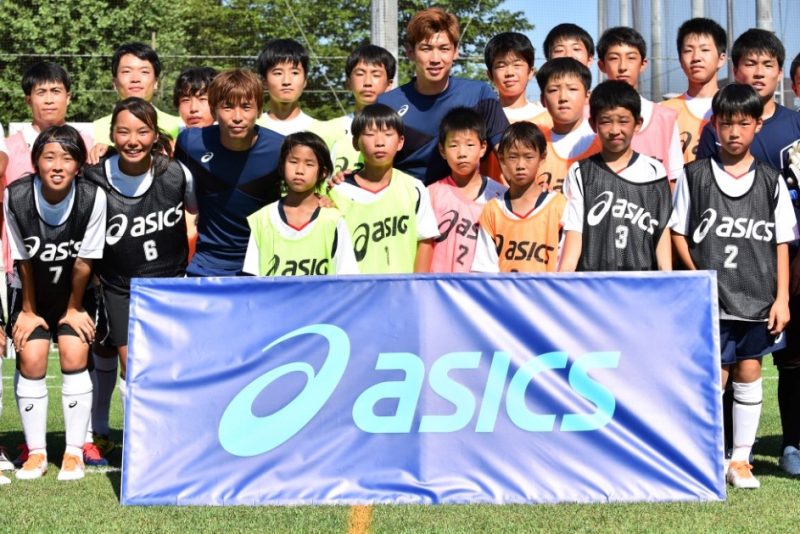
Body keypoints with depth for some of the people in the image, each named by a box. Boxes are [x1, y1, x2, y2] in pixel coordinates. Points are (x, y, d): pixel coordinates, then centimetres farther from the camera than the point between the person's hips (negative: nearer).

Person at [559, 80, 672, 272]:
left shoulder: (654, 172, 9)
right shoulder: (581, 173, 8)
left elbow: (663, 230, 7)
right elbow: (574, 232, 4)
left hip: (641, 275, 0)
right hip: (591, 275, 0)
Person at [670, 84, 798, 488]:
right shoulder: (694, 176, 2)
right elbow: (678, 232, 5)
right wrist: (698, 277, -6)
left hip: (758, 297, 2)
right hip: (710, 298, -2)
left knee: (748, 373, 7)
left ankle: (740, 459, 16)